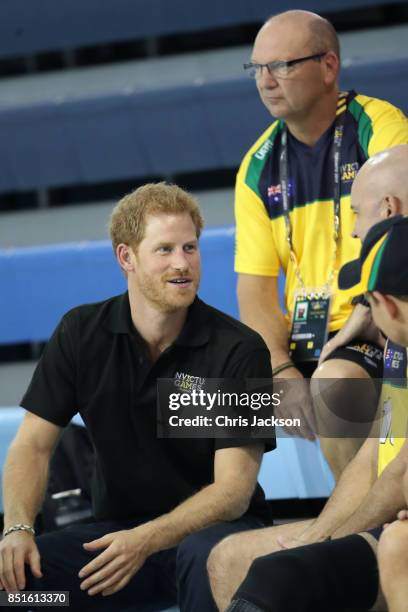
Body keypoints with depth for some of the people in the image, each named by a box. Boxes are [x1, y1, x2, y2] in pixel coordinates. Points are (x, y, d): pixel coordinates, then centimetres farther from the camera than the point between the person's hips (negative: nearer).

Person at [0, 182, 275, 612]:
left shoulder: (239, 349, -11)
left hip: (216, 528, -2)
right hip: (117, 531, 2)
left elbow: (233, 489, -15)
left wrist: (145, 541, -30)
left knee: (207, 555, -38)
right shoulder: (81, 333, 1)